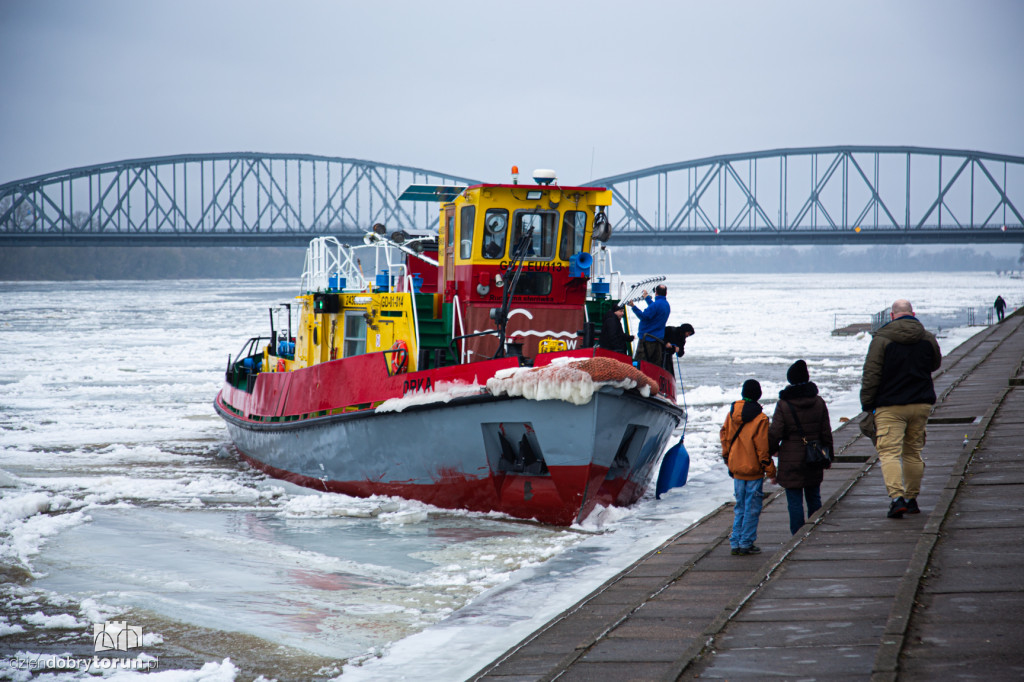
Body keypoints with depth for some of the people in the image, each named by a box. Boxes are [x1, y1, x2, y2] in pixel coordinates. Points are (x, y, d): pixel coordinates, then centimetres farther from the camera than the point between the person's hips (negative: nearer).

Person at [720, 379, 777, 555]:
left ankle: (735, 543, 14)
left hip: (736, 468, 6)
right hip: (753, 469, -6)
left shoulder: (732, 413, 2)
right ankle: (746, 543, 2)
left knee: (740, 506, 15)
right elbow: (763, 447, -14)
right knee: (752, 508, 2)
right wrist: (770, 470, -6)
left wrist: (727, 458, 23)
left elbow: (724, 435, 11)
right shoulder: (760, 418, -15)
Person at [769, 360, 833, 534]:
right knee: (814, 498, 16)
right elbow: (826, 433, 5)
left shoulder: (783, 405, -11)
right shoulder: (818, 402, 1)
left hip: (791, 461, -4)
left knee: (795, 501, 0)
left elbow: (774, 433, -10)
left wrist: (773, 450, 8)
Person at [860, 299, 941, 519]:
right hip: (921, 404, 4)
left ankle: (897, 497, -23)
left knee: (889, 452, -7)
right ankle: (911, 499, 21)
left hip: (890, 406, -4)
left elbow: (871, 375, -11)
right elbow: (935, 364, 22)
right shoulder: (928, 339, 3)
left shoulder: (881, 339, -10)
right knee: (913, 452, 16)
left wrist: (867, 405, -4)